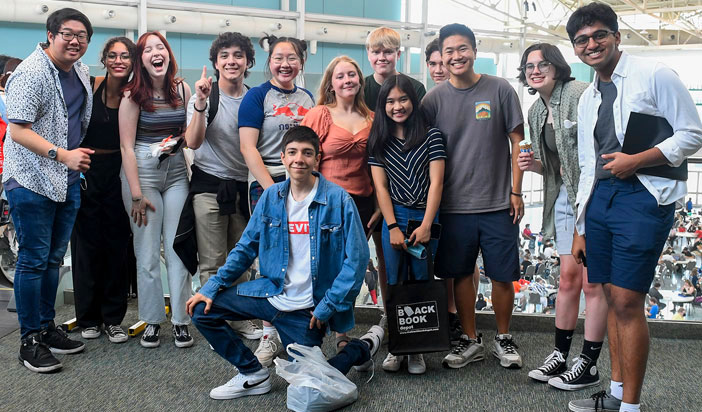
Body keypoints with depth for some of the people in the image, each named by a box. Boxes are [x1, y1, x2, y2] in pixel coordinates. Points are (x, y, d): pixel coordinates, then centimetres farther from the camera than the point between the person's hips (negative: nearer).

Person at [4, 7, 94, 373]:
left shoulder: (80, 72, 12)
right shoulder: (30, 74, -14)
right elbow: (18, 131, -19)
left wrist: (79, 158, 21)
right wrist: (62, 154, -26)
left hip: (67, 180, 8)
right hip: (31, 181, -8)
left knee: (53, 258, 15)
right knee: (33, 260, -1)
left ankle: (47, 327, 27)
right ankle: (30, 341, 10)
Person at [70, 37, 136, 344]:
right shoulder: (90, 86, -5)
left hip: (118, 172, 2)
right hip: (85, 170, -2)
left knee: (117, 244, 5)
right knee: (87, 243, 4)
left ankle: (113, 318, 16)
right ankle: (88, 318, 18)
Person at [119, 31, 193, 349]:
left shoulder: (182, 89, 5)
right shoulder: (133, 95, -4)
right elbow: (126, 146, -6)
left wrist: (181, 138, -5)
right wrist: (136, 195, -11)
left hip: (177, 171, 3)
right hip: (142, 170, -2)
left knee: (178, 248, 1)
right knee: (147, 250, 1)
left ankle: (181, 320, 10)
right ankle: (151, 321, 14)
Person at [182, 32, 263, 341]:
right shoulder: (204, 96, -4)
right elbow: (193, 142, -16)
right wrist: (201, 103, -26)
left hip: (243, 188, 4)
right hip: (209, 186, -3)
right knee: (212, 264, 1)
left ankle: (240, 319, 26)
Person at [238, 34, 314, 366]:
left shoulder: (307, 98, 16)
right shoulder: (257, 96, 0)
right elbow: (248, 148, -8)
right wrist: (272, 188, -14)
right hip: (267, 184, -4)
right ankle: (270, 335, 9)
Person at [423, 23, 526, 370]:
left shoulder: (499, 90, -1)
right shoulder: (434, 99, 1)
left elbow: (517, 142, 3)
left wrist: (516, 192, -1)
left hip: (498, 204, -1)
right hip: (453, 205, 1)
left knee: (502, 275, 6)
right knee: (460, 274, 9)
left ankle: (503, 338, 27)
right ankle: (470, 341, 26)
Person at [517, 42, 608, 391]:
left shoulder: (579, 94, -13)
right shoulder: (536, 111, 12)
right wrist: (533, 164, -1)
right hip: (564, 199, 7)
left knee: (592, 281, 0)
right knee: (568, 277, 13)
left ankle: (588, 364, 13)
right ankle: (559, 355, 24)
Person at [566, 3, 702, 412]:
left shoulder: (655, 76, -1)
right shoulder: (588, 99, 17)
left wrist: (637, 160, -16)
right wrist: (581, 228, 16)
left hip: (643, 196, -6)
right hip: (600, 197, 6)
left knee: (627, 302, -9)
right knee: (612, 297, 10)